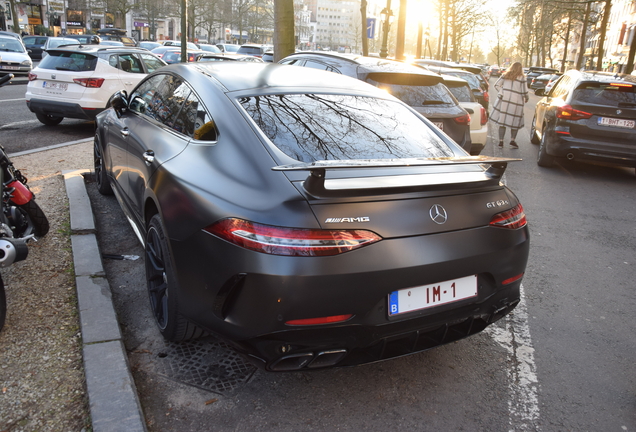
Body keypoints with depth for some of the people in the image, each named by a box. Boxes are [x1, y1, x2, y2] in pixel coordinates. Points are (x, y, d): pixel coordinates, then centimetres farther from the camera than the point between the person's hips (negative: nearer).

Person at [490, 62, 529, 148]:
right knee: (515, 122, 10)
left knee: (502, 122, 5)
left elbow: (497, 85, 3)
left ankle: (501, 141, 4)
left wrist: (502, 93, 7)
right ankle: (512, 140, 3)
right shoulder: (522, 78, -3)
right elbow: (524, 91, -4)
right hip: (516, 102, -2)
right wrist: (526, 98, 13)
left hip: (504, 100, 2)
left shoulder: (505, 75, 6)